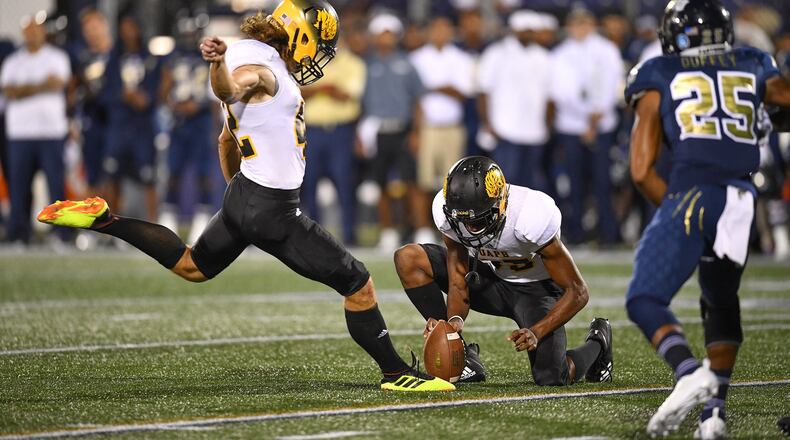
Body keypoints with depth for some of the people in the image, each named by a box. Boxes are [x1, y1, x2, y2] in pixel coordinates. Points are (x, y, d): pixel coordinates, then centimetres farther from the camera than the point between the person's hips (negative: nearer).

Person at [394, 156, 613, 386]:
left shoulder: (530, 217, -37)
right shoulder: (449, 211, -24)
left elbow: (577, 292, -27)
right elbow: (458, 283, -13)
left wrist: (536, 332, -38)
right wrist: (455, 319, -34)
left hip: (537, 287, -4)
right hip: (491, 277, 5)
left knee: (551, 379, -21)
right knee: (407, 258, -16)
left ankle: (597, 342, 17)